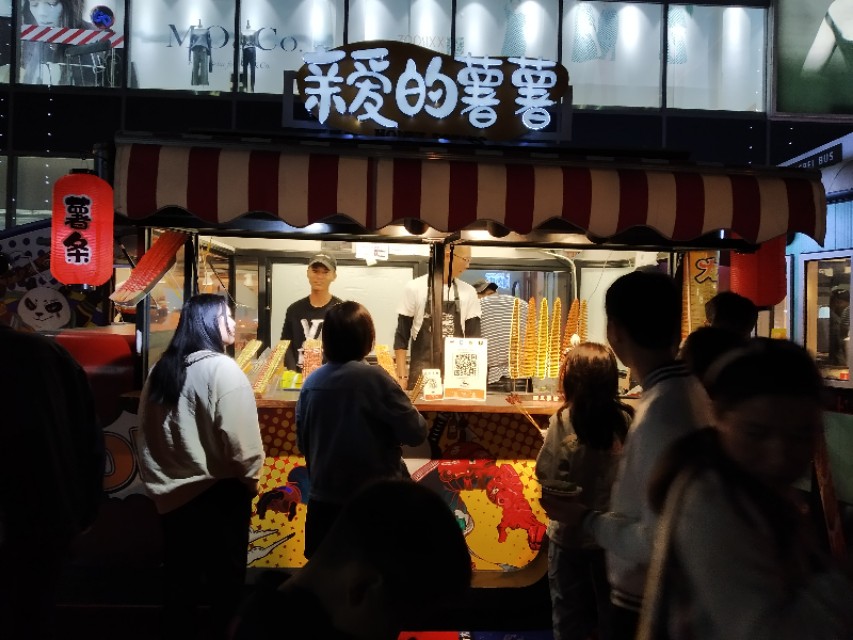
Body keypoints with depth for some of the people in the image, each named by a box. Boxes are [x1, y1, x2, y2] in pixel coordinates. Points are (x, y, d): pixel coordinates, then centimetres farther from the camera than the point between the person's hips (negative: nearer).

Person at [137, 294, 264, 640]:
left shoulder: (161, 369, 6)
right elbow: (238, 436, -20)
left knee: (180, 581, 17)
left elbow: (148, 431, 12)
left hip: (171, 492, 7)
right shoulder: (222, 368, -15)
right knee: (225, 581, 8)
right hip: (218, 491, -6)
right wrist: (250, 478, -4)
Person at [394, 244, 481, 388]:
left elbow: (473, 337, 8)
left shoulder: (468, 292, 6)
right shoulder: (415, 288, -1)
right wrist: (402, 376, -5)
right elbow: (402, 336, 1)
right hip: (421, 373, -2)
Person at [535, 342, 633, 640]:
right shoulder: (627, 419, -14)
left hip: (570, 533, -2)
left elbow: (546, 474, -17)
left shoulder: (564, 421, -22)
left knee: (569, 614, 18)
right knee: (610, 610, 23)